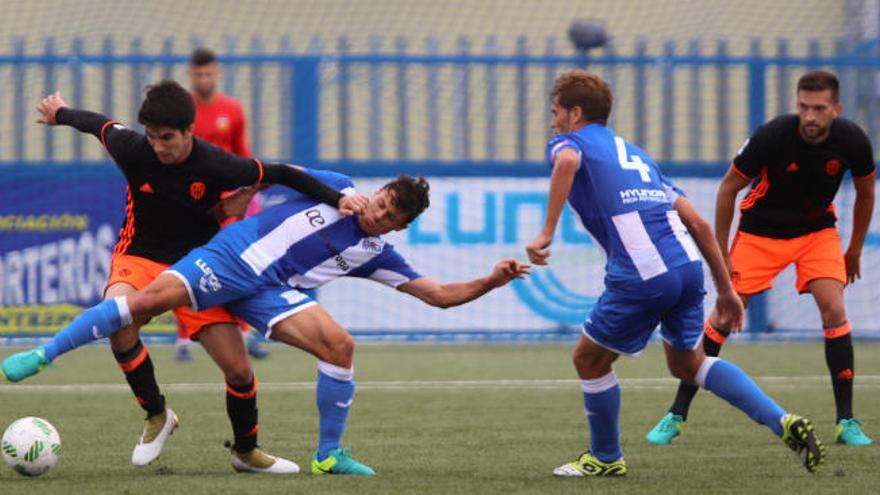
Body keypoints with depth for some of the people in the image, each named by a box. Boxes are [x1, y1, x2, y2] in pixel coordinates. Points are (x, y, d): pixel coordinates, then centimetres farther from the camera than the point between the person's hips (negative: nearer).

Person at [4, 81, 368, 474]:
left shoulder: (217, 166, -22)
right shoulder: (132, 150, -18)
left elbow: (281, 174, -10)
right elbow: (100, 125, 4)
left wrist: (337, 199, -16)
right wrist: (59, 114, 23)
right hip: (140, 256, 0)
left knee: (238, 369, -6)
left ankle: (246, 451, 24)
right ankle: (156, 415, -12)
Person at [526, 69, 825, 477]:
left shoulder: (570, 142, 9)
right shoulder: (635, 154, 29)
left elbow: (567, 161, -20)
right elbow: (697, 223, 23)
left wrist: (546, 233, -21)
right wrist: (725, 289, 25)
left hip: (642, 278, -7)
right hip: (688, 266, 7)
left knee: (589, 359, 16)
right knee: (686, 363, 25)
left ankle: (605, 458, 30)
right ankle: (783, 422, 11)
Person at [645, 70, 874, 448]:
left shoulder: (851, 141, -19)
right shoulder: (772, 136, -27)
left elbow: (865, 192, 3)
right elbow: (729, 187, -12)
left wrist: (854, 250, 10)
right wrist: (720, 253, -9)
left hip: (817, 231, 2)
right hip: (761, 230, -2)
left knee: (834, 311, -17)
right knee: (724, 318, -6)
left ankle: (846, 422, -9)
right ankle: (676, 416, 4)